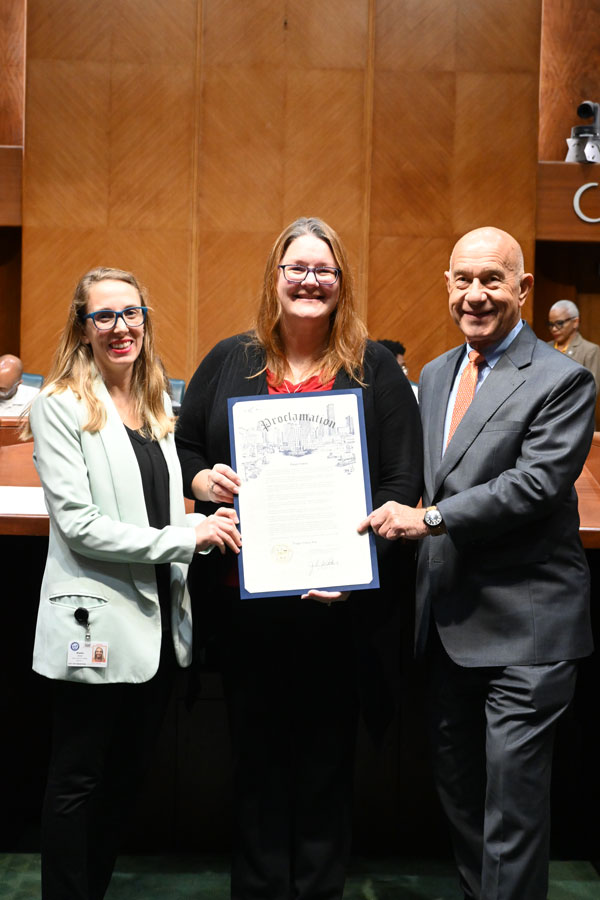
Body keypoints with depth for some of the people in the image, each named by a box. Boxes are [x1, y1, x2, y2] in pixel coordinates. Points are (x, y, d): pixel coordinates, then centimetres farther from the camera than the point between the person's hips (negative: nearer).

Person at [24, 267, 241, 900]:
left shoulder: (157, 407, 12)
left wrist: (206, 525, -3)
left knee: (124, 777, 18)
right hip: (97, 626, -7)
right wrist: (184, 539, -19)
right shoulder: (60, 407, -9)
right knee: (78, 782, 8)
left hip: (158, 624, 7)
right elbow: (78, 525, -16)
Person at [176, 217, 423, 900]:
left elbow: (404, 482, -3)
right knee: (256, 751, 13)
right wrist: (199, 479, -9)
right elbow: (181, 447, 14)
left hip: (337, 604, -1)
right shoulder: (230, 361, 7)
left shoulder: (375, 369, 1)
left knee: (326, 753, 11)